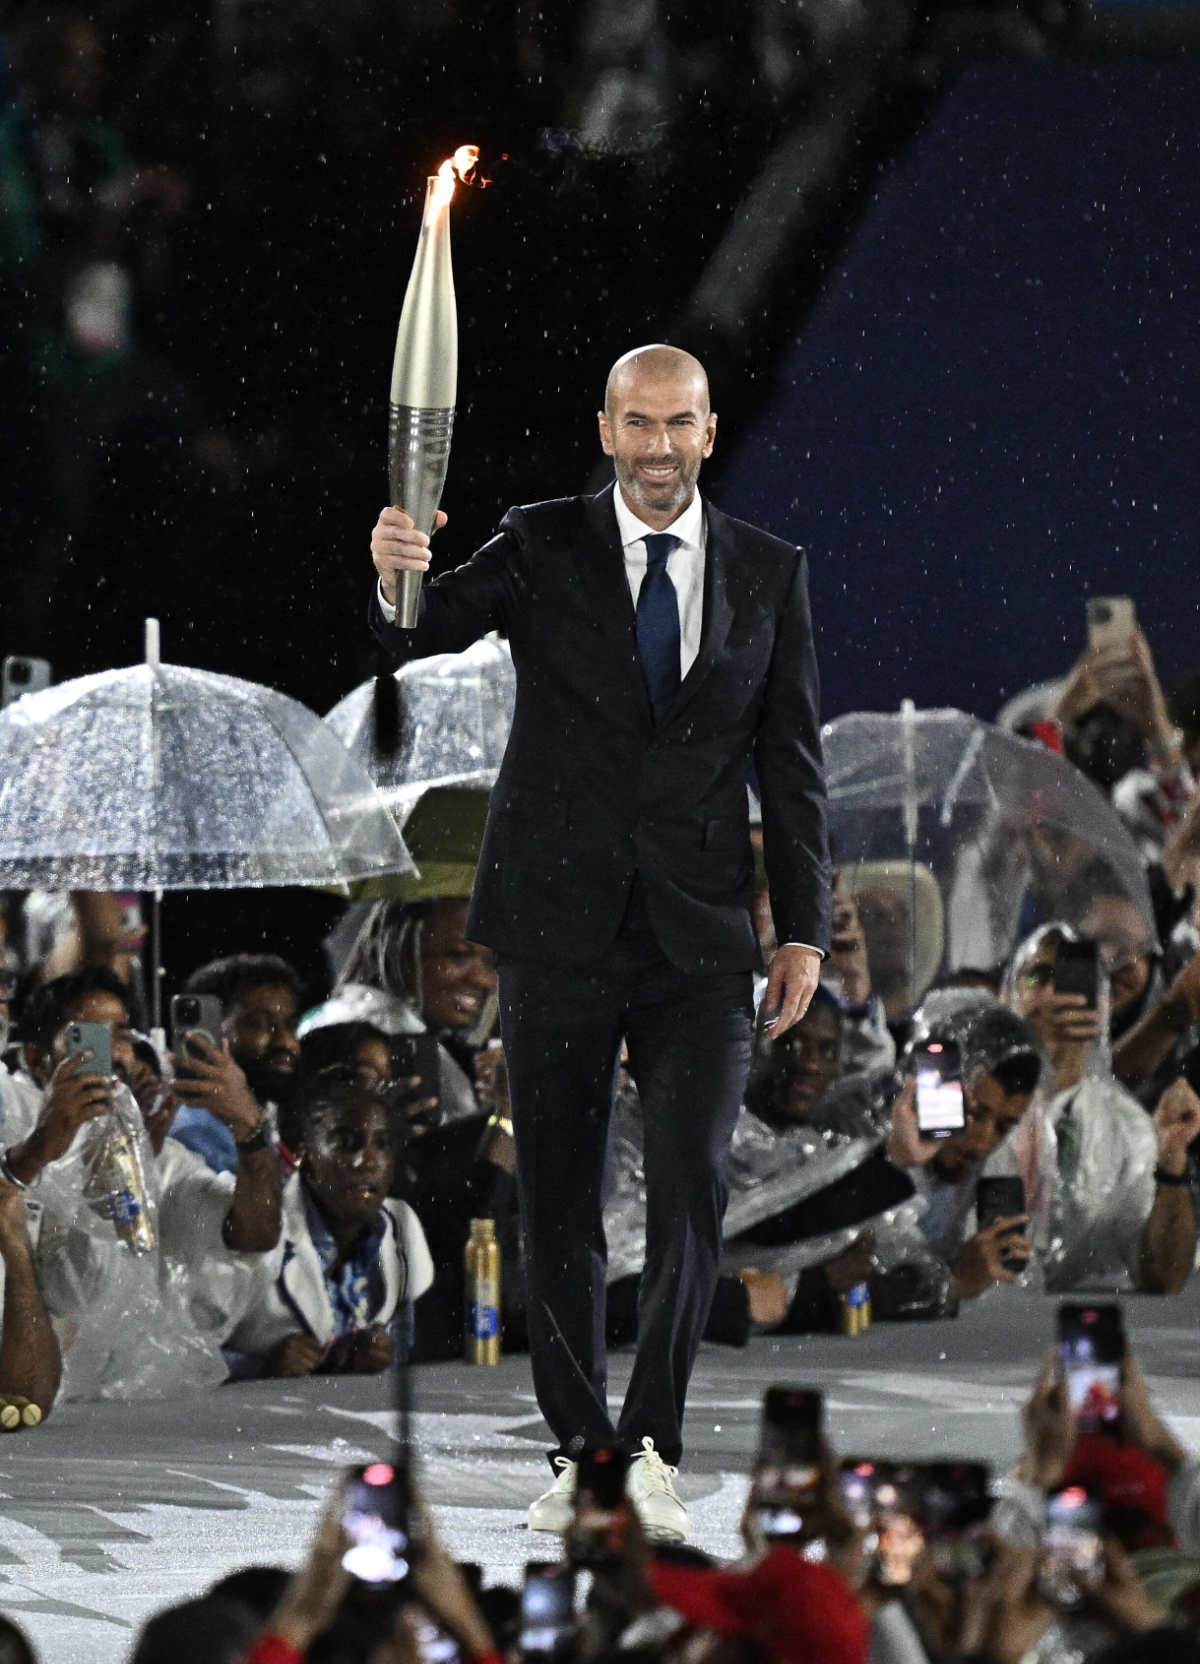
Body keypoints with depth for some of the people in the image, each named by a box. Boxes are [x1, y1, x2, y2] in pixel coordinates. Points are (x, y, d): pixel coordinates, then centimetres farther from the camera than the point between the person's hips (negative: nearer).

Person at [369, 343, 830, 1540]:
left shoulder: (768, 575, 7)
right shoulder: (542, 551, 2)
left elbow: (793, 759, 9)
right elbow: (425, 631, -13)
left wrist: (804, 929, 5)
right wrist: (396, 579, -37)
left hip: (698, 938, 0)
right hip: (559, 924, 0)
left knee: (691, 1190, -13)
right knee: (555, 1203, 5)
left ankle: (649, 1444, -8)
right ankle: (579, 1450, 15)